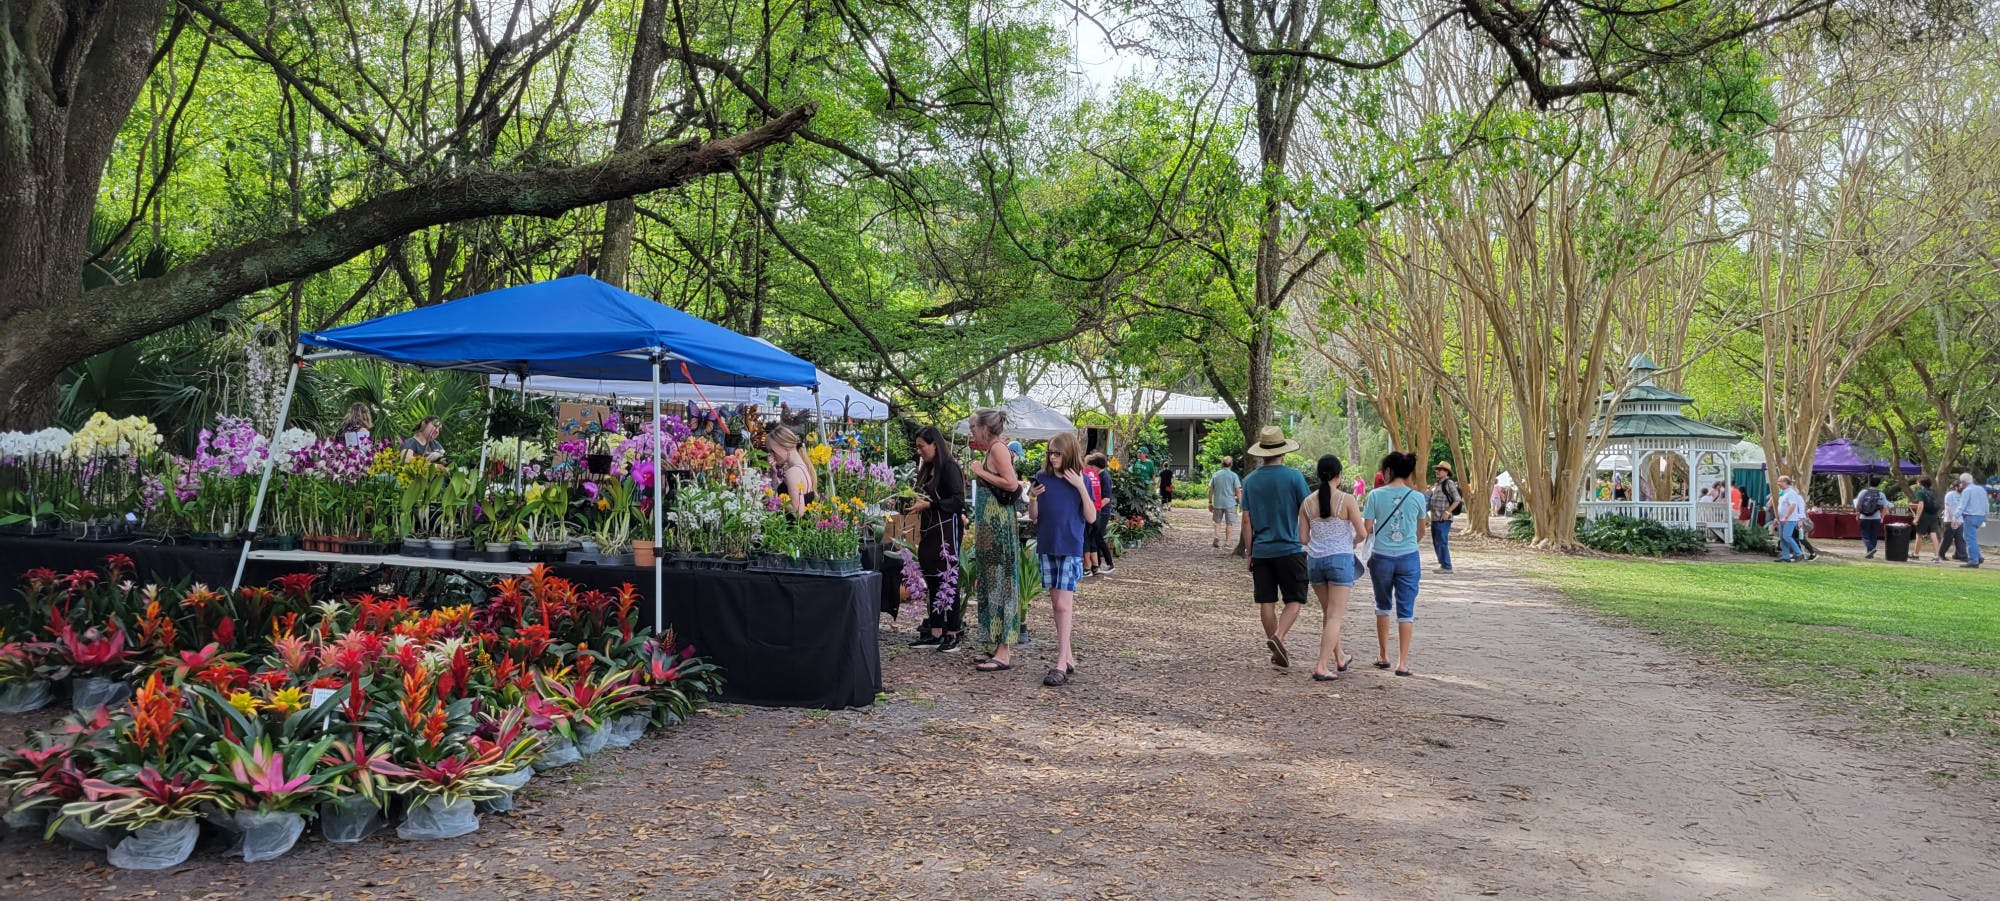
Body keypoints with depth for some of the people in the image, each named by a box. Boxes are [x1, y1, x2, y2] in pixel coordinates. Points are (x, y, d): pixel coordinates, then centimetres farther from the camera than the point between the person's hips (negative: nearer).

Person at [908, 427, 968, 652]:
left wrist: (928, 505, -18)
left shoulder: (949, 467, -9)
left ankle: (952, 634, -1)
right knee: (932, 583, 10)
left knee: (948, 582, -5)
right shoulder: (927, 469, 16)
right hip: (929, 531, 9)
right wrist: (914, 503, 9)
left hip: (947, 530, -9)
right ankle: (935, 633, 14)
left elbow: (958, 501, -16)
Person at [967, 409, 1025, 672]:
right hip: (990, 525, 10)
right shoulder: (992, 449, 16)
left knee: (999, 582, -7)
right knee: (990, 582, 13)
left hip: (998, 525, -10)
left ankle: (1004, 653, -5)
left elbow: (1011, 483, -22)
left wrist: (981, 472, -13)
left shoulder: (998, 447, -12)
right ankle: (998, 646, 19)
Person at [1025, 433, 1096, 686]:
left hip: (1071, 548, -4)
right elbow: (1034, 517, 6)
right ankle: (1068, 658, 20)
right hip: (1047, 547, 4)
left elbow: (1091, 517, -8)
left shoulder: (1081, 480, -3)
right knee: (1056, 603, 10)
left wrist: (1080, 487, -16)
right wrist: (1032, 498, -14)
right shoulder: (1042, 478, 3)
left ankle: (1061, 664, -14)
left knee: (1064, 604, -11)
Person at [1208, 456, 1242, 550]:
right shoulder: (1233, 475, -6)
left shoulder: (1215, 475, 3)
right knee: (1229, 523, 8)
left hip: (1217, 503, 2)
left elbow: (1210, 490, 4)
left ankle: (1217, 536, -4)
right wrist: (1240, 503, 0)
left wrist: (1210, 502, 12)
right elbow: (1238, 491, -8)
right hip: (1230, 503, -2)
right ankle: (1227, 541, 9)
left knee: (1217, 521, 16)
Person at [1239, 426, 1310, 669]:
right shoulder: (1293, 476, -7)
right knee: (1294, 600, 4)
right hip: (1290, 549, -4)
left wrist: (1250, 553, 14)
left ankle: (1278, 652, 15)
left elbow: (1246, 520, 6)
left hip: (1261, 551, 4)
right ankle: (1278, 637, -18)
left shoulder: (1250, 480, 5)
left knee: (1266, 602, 8)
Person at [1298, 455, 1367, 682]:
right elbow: (1362, 533, -9)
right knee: (1335, 616, -1)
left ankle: (1339, 660, 33)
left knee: (1329, 613, 20)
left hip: (1314, 560, 4)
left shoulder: (1308, 502, 1)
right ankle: (1321, 667, -9)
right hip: (1340, 559, -4)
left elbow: (1303, 538, 2)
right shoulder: (1347, 500, -10)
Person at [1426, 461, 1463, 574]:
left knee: (1441, 542, -10)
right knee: (1436, 542, 15)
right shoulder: (1437, 484, 18)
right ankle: (1442, 563, 25)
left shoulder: (1449, 483, -9)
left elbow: (1457, 500, -16)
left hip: (1443, 519, -10)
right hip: (1435, 518, 10)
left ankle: (1446, 566, -7)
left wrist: (1447, 512, -20)